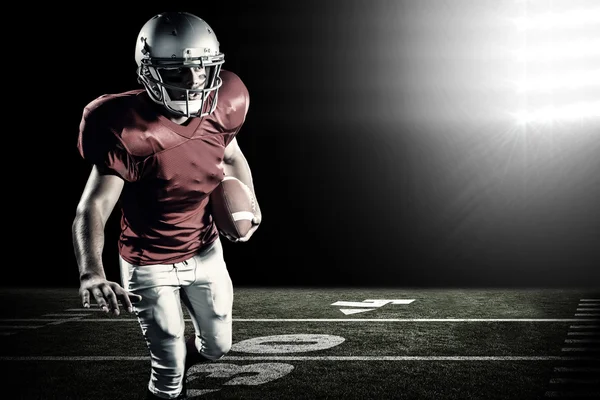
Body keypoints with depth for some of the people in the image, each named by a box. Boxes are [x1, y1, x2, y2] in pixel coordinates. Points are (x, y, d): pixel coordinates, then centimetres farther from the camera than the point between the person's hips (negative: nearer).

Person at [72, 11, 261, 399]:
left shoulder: (220, 109, -12)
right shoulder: (130, 130, -28)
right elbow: (92, 208, -32)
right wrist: (91, 272, -48)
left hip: (206, 251, 5)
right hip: (151, 265, -5)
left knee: (217, 346, 22)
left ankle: (173, 363, 57)